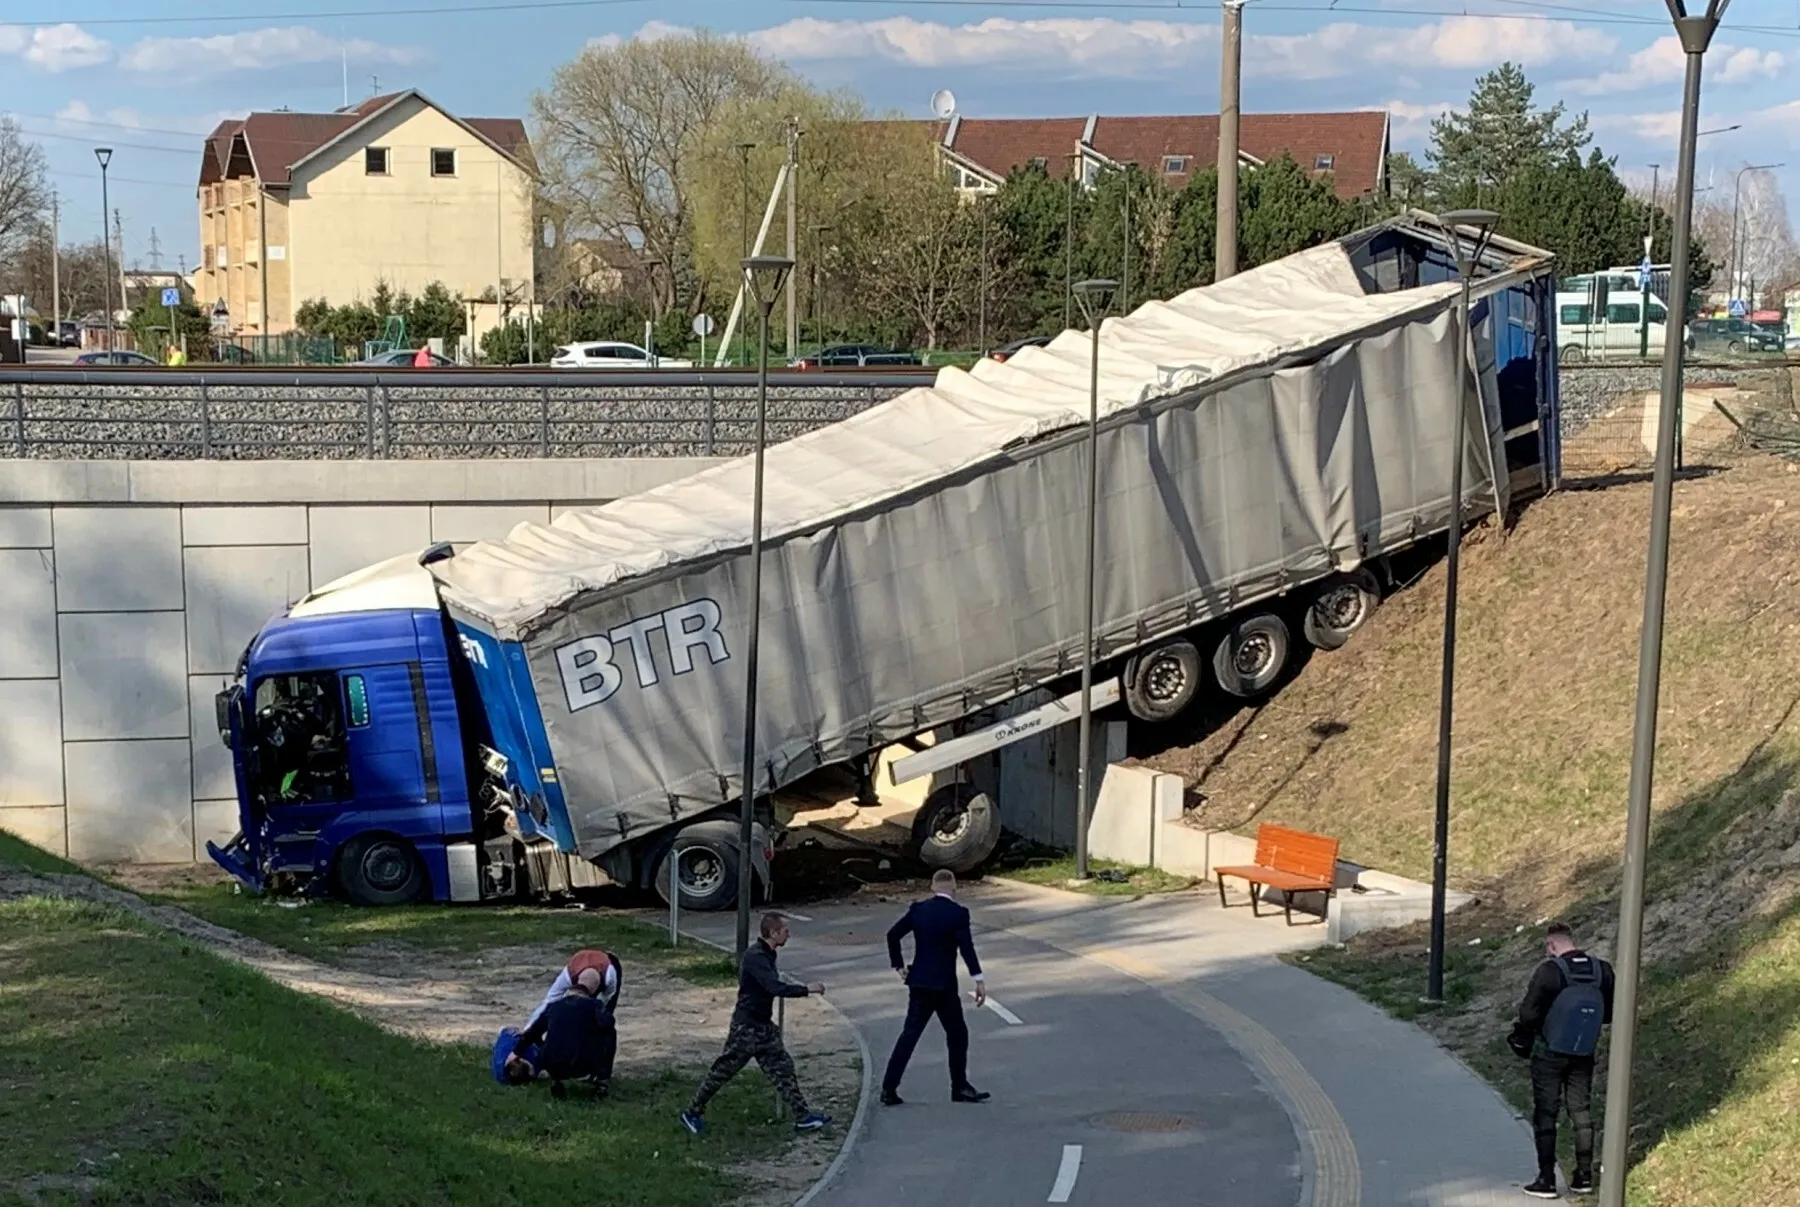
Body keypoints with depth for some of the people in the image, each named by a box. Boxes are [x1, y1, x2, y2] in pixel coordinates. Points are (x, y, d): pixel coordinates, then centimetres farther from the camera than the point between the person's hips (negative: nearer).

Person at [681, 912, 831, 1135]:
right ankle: (692, 1113, 16)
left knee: (782, 1068, 7)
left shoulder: (766, 955, 7)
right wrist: (807, 989, -25)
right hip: (746, 1026, -9)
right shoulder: (755, 957, -23)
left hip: (763, 1025, 9)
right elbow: (776, 988, -32)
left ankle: (803, 1117, 9)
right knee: (724, 1069, 2)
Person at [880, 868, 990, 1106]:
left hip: (919, 982, 5)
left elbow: (893, 935, 4)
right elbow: (966, 947, -18)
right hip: (944, 984, -5)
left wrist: (899, 965, 13)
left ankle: (889, 1089, 0)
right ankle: (960, 1087, 16)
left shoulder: (918, 909, 4)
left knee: (909, 1034, 6)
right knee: (957, 1034, 11)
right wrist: (979, 979, -19)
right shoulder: (957, 913, -10)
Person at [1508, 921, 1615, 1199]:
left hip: (1549, 1053, -4)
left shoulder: (1549, 970, -19)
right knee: (1581, 1111, 16)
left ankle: (1546, 1180, 4)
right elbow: (1609, 1014, 4)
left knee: (1545, 1114, 4)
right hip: (1583, 1054, 4)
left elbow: (1529, 1012, -18)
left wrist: (1521, 1036, 0)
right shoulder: (1602, 971, -4)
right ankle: (1584, 1176, 18)